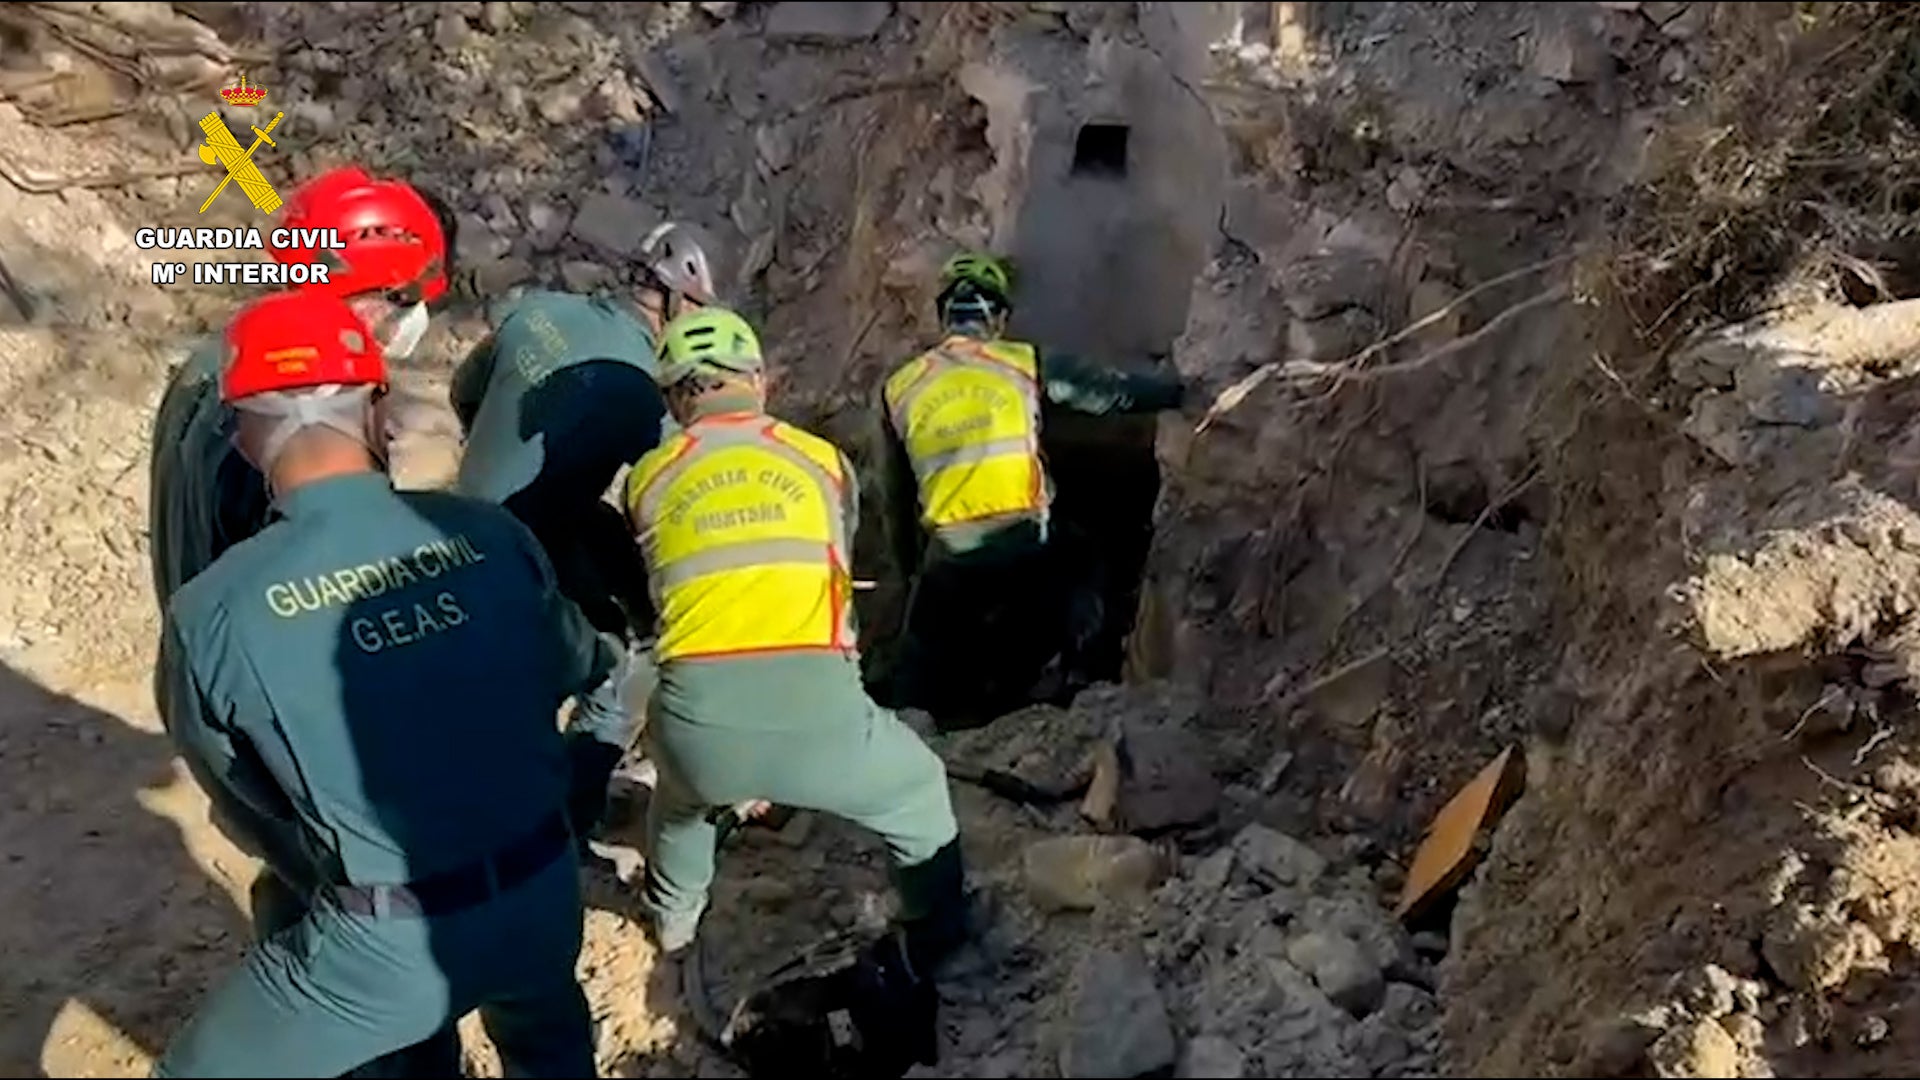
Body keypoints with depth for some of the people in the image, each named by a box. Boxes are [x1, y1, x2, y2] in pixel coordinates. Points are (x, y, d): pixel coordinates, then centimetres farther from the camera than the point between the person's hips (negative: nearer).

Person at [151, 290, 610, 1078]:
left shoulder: (211, 612, -15)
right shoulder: (490, 534, -10)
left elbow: (235, 783, 3)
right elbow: (571, 667, 9)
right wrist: (612, 659, 33)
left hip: (389, 942, -3)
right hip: (546, 894, 4)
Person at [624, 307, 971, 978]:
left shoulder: (649, 477, 15)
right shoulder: (823, 460, 15)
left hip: (697, 724, 2)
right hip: (815, 708, -1)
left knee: (681, 794, 40)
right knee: (918, 793, 31)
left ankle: (672, 918, 60)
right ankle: (942, 946, 41)